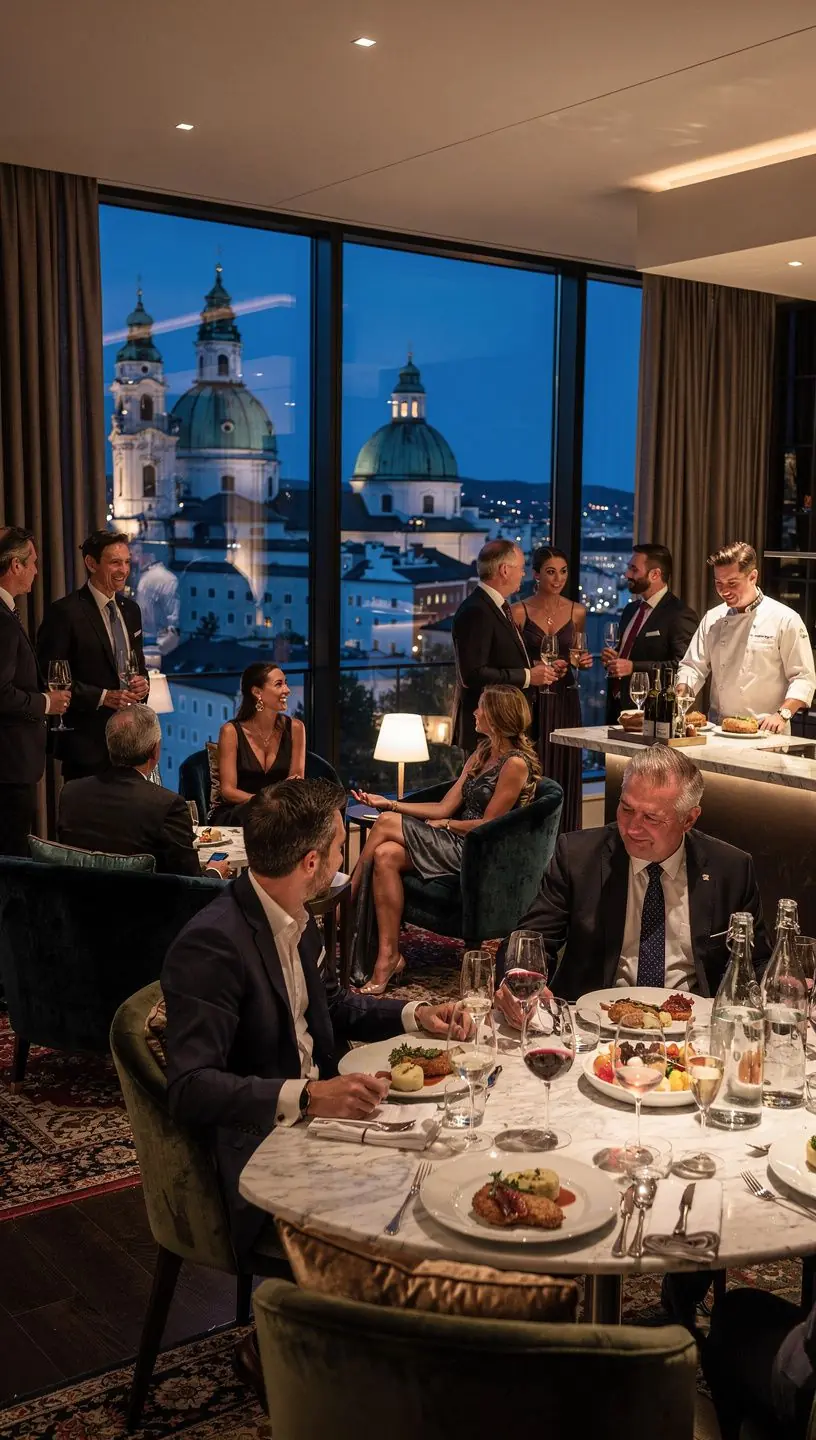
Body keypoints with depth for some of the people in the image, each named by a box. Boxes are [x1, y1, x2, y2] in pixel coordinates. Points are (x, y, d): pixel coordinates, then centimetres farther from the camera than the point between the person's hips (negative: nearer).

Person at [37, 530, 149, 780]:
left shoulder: (130, 609, 13)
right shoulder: (64, 612, -10)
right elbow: (50, 676, -13)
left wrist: (143, 682, -1)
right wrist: (102, 697, -19)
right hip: (87, 740, -6)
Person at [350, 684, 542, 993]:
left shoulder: (516, 764, -11)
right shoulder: (482, 752, 16)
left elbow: (488, 824, -12)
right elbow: (445, 807, 10)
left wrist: (443, 825, -3)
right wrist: (390, 803, 3)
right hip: (458, 843, 8)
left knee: (386, 825, -19)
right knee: (386, 856, -20)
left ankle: (347, 898, -2)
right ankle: (387, 957, -21)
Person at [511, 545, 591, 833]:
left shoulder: (577, 612, 7)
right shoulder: (519, 612, -3)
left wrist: (584, 661, -1)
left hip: (565, 701, 3)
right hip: (531, 703, -3)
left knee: (565, 774, 4)